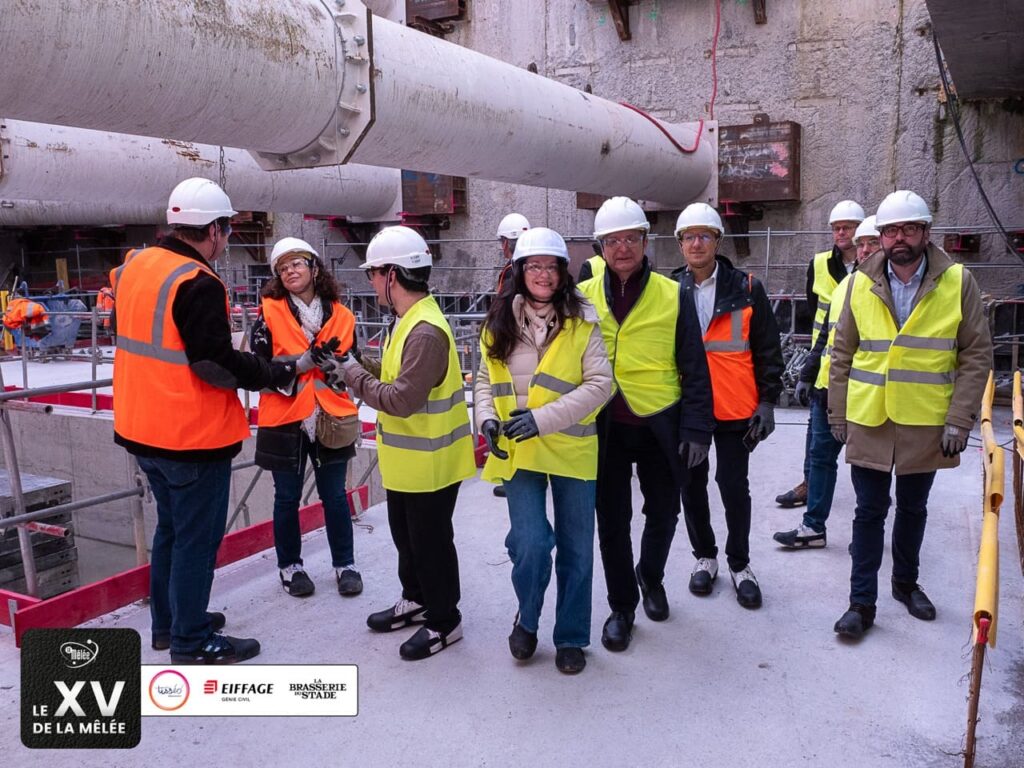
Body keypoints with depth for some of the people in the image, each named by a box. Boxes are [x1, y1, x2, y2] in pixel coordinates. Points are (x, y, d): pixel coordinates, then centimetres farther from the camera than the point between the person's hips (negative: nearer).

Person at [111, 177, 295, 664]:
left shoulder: (134, 267, 6)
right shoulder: (197, 283, -21)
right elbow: (216, 364, -24)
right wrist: (277, 373, -13)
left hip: (143, 429, 9)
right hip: (192, 437, -9)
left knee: (171, 526, 23)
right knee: (197, 536, 5)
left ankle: (168, 621, 36)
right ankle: (192, 641, 18)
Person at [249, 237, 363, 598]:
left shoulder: (341, 316, 3)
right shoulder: (269, 314, -4)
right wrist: (301, 364, -18)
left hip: (330, 420, 2)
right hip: (285, 421, -1)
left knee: (335, 496, 10)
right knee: (287, 498, 11)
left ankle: (345, 564, 25)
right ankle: (290, 566, 28)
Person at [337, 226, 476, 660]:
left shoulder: (426, 332, -27)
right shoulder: (409, 321, 6)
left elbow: (403, 399, -30)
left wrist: (354, 376, -18)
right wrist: (367, 368, -3)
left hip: (428, 463, -10)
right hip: (406, 459, 10)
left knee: (430, 541, 6)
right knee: (405, 535, 23)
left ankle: (443, 620, 24)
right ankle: (416, 600, 42)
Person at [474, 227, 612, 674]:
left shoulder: (581, 322, -4)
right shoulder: (499, 323, 5)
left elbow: (600, 384, -10)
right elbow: (485, 381, 13)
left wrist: (544, 418, -18)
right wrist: (487, 419, -7)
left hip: (572, 450, 0)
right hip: (518, 452, 1)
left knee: (576, 549, 10)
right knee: (530, 544, -10)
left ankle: (571, 637, 30)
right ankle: (527, 618, 21)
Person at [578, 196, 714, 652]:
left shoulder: (672, 296, -2)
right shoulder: (584, 296, 1)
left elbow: (693, 369, -1)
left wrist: (696, 428, -6)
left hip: (660, 425, 0)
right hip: (605, 427, 1)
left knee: (663, 512, 14)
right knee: (612, 520, 8)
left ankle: (650, 576, 44)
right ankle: (621, 606, 27)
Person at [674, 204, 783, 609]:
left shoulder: (747, 289, -3)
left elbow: (768, 350, 0)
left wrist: (767, 401, -5)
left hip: (735, 409, -2)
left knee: (734, 485, 6)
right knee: (692, 485, 12)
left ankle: (739, 563, 24)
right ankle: (705, 556, 31)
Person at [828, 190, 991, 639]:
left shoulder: (958, 282, -4)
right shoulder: (861, 283, -1)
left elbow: (977, 355, -3)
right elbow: (842, 354, 4)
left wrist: (959, 419, -9)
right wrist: (837, 413, 3)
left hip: (926, 423, 0)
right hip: (868, 421, 0)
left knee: (912, 508, 17)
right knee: (870, 511, 5)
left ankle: (906, 581, 38)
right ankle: (862, 602, 14)